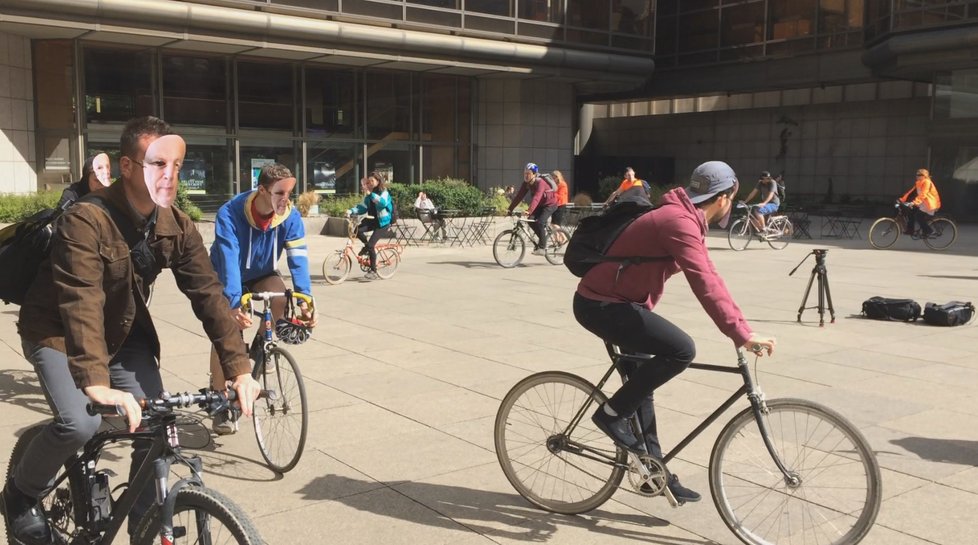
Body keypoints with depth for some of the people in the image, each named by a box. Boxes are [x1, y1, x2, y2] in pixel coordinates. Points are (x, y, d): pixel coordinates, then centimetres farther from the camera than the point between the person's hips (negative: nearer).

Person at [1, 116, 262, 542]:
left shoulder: (178, 227, -12)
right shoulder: (86, 221, -29)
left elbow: (208, 295, -16)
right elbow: (81, 303, -40)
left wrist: (239, 369, -25)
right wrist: (96, 383, -53)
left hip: (123, 335, 5)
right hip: (58, 333, -5)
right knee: (80, 422, -27)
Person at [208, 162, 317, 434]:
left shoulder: (291, 216, -25)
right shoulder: (230, 213, -34)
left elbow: (298, 258, -32)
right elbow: (229, 260, -42)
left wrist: (305, 300, -46)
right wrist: (234, 304, -54)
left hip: (261, 274, 3)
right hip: (226, 277, -2)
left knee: (281, 295, -29)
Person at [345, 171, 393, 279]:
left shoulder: (384, 193, -13)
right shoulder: (369, 195, 9)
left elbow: (383, 202, -35)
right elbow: (363, 207, 4)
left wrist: (370, 193, -43)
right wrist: (351, 211, -13)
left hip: (382, 222, -6)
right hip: (372, 220, 6)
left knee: (371, 245, -17)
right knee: (357, 230, -22)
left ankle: (373, 271, -5)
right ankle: (366, 245, 10)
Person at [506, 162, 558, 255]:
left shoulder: (540, 182, -30)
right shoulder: (526, 183, -8)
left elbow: (536, 198, -43)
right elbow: (519, 196, -10)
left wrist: (529, 211, -54)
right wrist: (510, 209, -19)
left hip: (550, 204, -8)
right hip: (540, 205, 8)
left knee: (540, 222, -22)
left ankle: (542, 247, -14)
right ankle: (542, 236, 15)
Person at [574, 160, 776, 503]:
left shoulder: (684, 218, 12)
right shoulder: (680, 222, -21)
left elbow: (708, 278, 15)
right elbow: (705, 285, -31)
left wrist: (740, 326, 12)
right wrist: (742, 334, -33)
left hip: (613, 302, 11)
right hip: (602, 305, -11)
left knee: (642, 383, 18)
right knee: (681, 350, -23)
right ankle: (612, 413, -8)